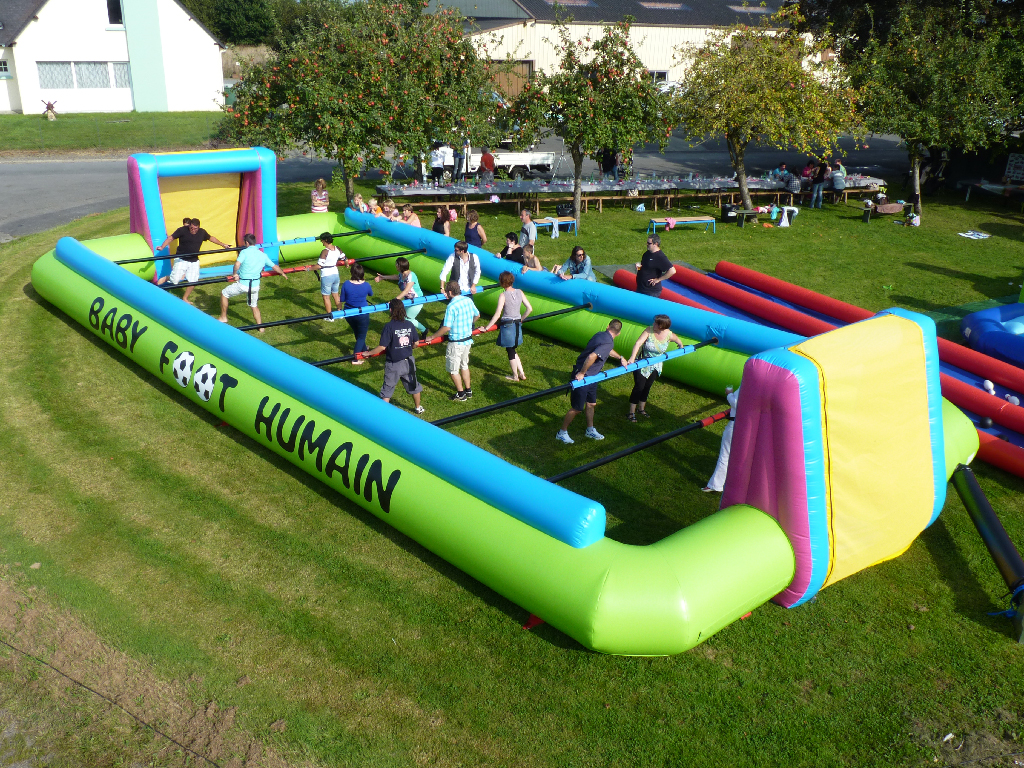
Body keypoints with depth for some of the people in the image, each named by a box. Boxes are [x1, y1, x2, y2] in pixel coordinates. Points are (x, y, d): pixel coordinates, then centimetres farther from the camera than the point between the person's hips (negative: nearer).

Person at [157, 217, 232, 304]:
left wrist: (222, 244, 24)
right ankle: (166, 278, 25)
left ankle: (185, 298, 26)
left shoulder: (202, 232, 2)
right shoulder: (182, 230, -11)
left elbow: (211, 238, 20)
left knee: (192, 282, 5)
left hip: (194, 261, 4)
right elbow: (170, 238, -10)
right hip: (181, 260, -4)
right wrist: (162, 247, -22)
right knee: (175, 280, -10)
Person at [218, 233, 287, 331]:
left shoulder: (245, 252, -11)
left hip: (242, 284, -5)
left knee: (224, 294, 18)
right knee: (254, 306, 26)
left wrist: (234, 274, -9)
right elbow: (274, 266, 14)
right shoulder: (263, 255, 5)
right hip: (255, 286, 5)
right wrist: (283, 273, 32)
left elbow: (237, 263, -27)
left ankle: (223, 317, 24)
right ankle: (260, 327, 26)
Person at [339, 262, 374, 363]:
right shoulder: (366, 285, -17)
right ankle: (355, 359, 5)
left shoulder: (346, 284, -16)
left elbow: (342, 299, -6)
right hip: (362, 314, -3)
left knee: (358, 333, 26)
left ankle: (363, 350, 50)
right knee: (361, 336, 12)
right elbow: (371, 294, 6)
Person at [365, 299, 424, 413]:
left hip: (393, 364, -4)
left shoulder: (389, 326, -19)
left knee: (387, 389, 9)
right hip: (408, 361, 5)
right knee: (413, 385, 23)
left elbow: (382, 347, -21)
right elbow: (416, 343, 4)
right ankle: (418, 408, 38)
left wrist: (368, 353, -9)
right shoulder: (409, 325, -5)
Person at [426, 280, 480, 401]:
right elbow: (477, 315, 14)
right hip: (468, 340, 8)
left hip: (456, 343, -8)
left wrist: (432, 337, -15)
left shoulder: (451, 306, -24)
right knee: (464, 365, 24)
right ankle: (468, 390, 33)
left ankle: (461, 394, 16)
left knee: (453, 369, 9)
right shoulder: (468, 300, -2)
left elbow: (446, 327, -26)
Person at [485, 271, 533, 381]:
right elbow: (530, 308, 2)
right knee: (513, 350, 22)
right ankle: (521, 374, 22)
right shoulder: (519, 292, -1)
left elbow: (497, 314, -20)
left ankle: (515, 376, 22)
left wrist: (487, 327, -13)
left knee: (511, 352, 10)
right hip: (517, 325, 6)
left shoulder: (503, 295, -17)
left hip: (507, 325, -6)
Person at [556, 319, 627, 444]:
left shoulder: (600, 335, 4)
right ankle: (562, 433, 16)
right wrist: (582, 373, -29)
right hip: (582, 376, -9)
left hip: (591, 376, 10)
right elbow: (592, 356, -39)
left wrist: (620, 357, 33)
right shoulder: (608, 342, -25)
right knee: (577, 408, 2)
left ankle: (590, 430, 37)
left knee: (591, 404, 21)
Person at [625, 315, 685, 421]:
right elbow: (638, 343, -35)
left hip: (655, 366, 3)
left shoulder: (669, 335, -16)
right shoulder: (649, 330, -25)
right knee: (639, 387, -5)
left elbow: (678, 340, 7)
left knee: (647, 387, 15)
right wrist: (632, 358, -46)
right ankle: (631, 413, 4)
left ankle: (641, 409, 34)